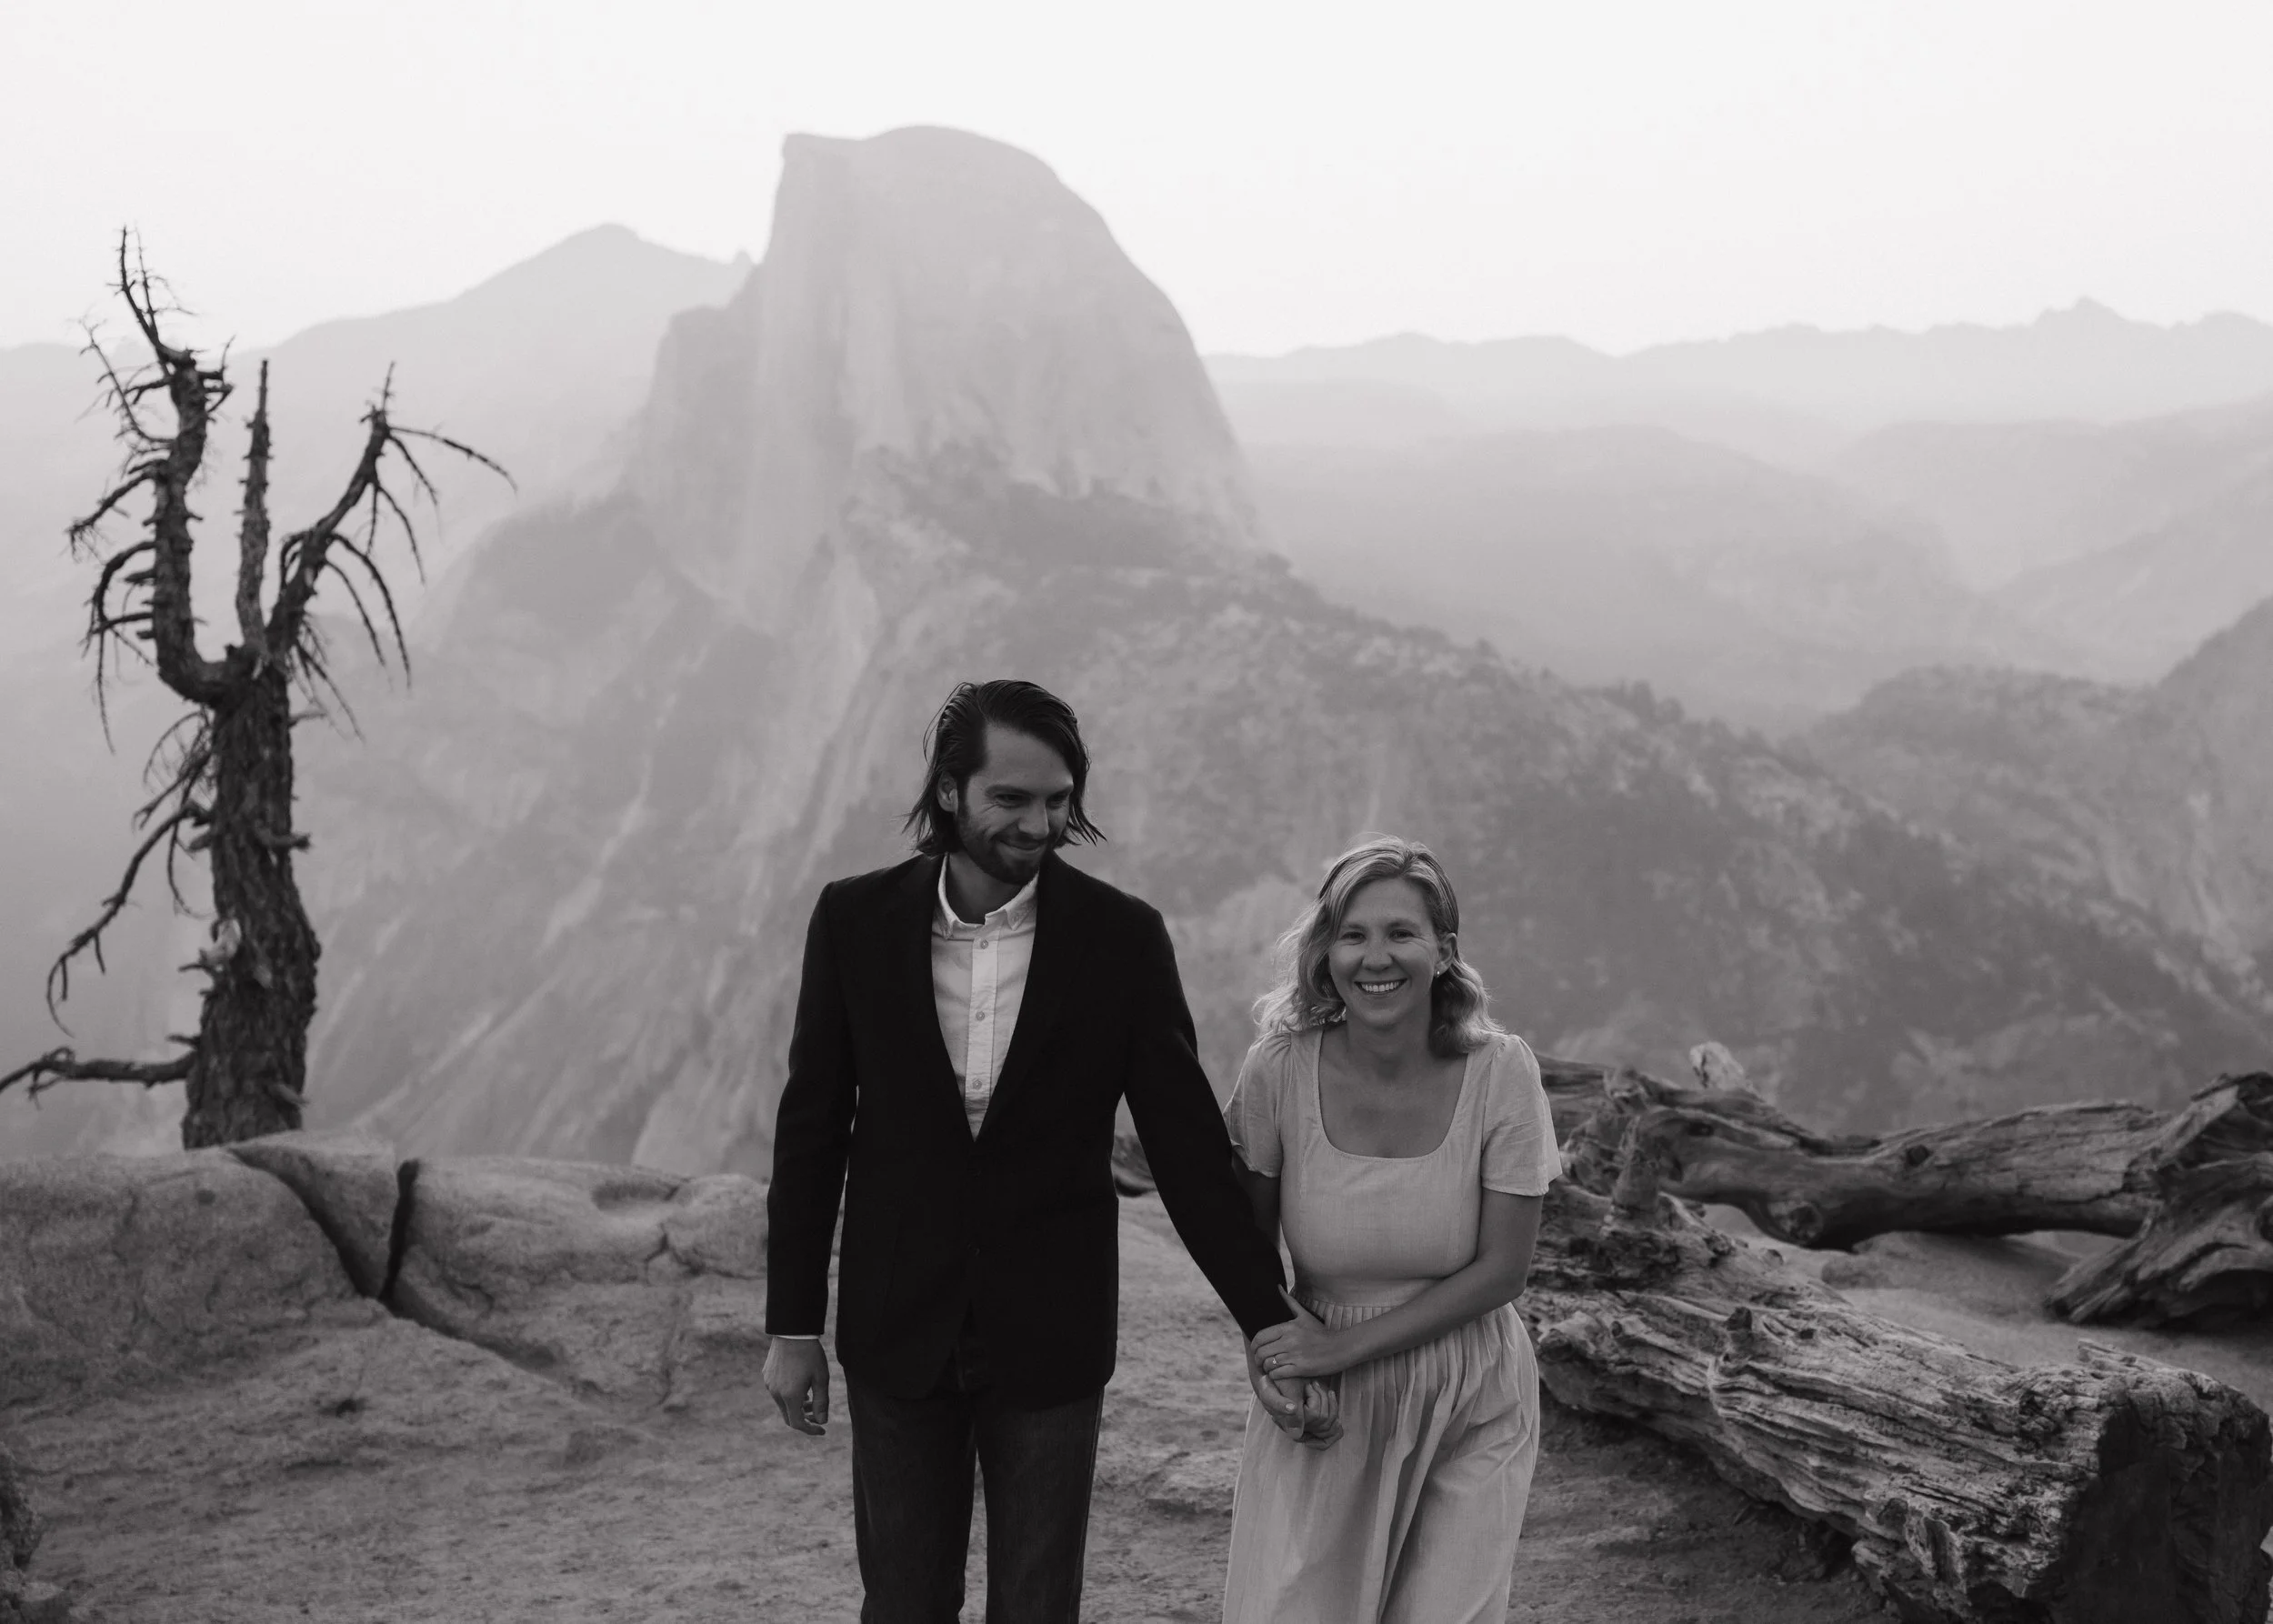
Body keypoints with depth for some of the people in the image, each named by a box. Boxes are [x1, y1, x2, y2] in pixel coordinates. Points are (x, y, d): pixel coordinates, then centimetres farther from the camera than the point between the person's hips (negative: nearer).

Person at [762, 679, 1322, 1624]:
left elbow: (1188, 1144, -4)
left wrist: (1267, 1325, -7)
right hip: (897, 1331, 1)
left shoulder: (1122, 939, -7)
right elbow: (811, 1127, 2)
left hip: (1050, 1334, -1)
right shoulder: (856, 920, -4)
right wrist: (792, 1324, 2)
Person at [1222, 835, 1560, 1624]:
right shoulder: (1280, 1067, -13)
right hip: (1321, 1405, 0)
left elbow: (1499, 1270, -11)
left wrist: (1348, 1344, -15)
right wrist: (1277, 1353, -11)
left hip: (1469, 1405, 0)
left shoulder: (1500, 1072, -14)